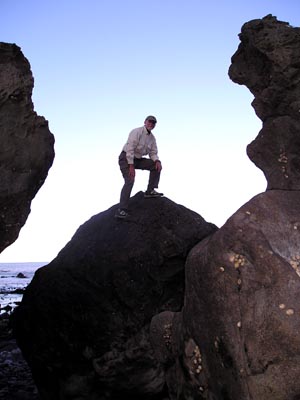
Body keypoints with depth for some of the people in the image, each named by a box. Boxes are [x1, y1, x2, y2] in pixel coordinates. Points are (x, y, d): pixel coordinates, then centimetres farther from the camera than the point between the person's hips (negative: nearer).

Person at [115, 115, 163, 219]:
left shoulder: (152, 138, 7)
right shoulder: (137, 132, -16)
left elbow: (153, 153, 8)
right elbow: (130, 149, -23)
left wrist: (157, 161, -15)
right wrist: (131, 166, -27)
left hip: (138, 159, 7)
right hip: (126, 158, -7)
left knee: (156, 166, -6)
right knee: (129, 181, -23)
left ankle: (150, 191, -4)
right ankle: (121, 210, -22)